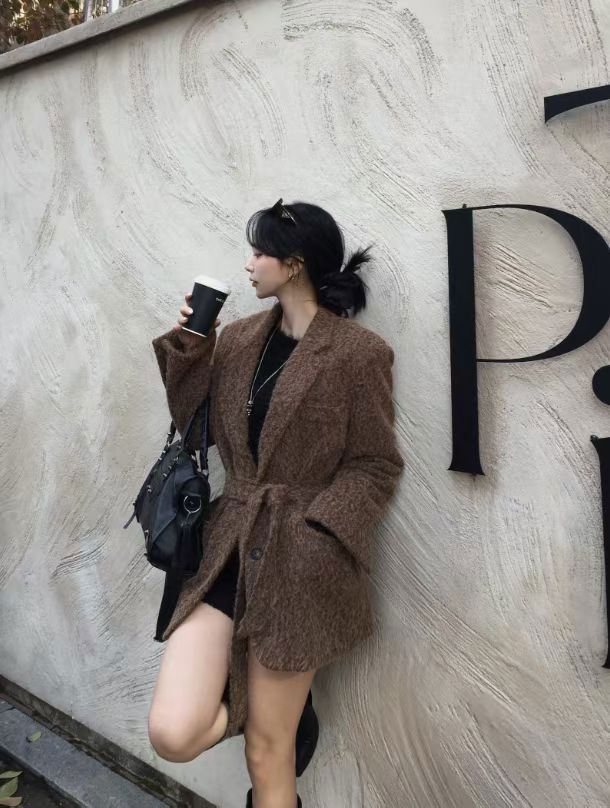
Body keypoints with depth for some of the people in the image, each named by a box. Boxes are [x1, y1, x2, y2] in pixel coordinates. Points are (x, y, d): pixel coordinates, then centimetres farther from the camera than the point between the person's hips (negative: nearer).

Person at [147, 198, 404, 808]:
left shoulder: (360, 352, -9)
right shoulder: (240, 337, 8)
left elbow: (376, 466, -6)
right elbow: (196, 428, 10)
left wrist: (313, 529, -18)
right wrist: (189, 344, -1)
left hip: (297, 557, -4)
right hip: (228, 545, 5)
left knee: (268, 753, 8)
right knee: (173, 733, -7)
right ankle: (284, 706, 23)